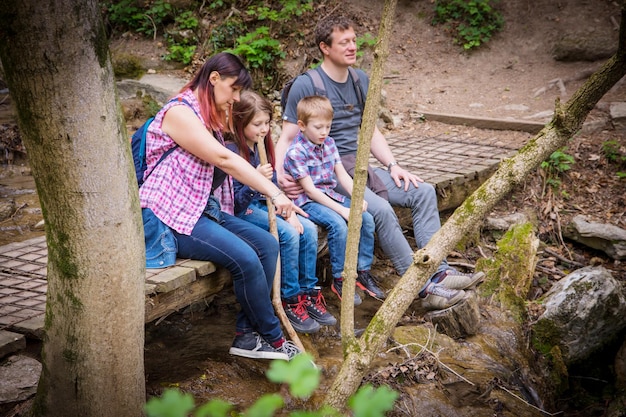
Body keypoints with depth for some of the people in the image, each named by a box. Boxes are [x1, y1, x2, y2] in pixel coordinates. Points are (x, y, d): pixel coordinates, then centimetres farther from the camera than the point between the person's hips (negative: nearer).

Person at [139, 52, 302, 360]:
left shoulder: (210, 119, 21)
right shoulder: (180, 112, -12)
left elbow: (224, 167, 14)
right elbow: (224, 159, -20)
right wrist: (273, 192, -22)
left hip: (206, 209, 10)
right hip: (172, 218, -10)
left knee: (267, 244, -9)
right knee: (245, 259, -24)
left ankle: (247, 335, -5)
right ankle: (274, 340, -5)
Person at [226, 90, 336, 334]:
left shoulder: (262, 146, 8)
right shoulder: (232, 151, -16)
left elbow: (273, 187, 10)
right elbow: (234, 201, -20)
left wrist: (289, 213, -3)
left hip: (265, 205, 8)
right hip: (242, 212, -8)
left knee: (309, 229, -9)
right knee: (289, 234, -25)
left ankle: (308, 293, 0)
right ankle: (290, 301, -13)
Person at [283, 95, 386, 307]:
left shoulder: (329, 143, 6)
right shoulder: (296, 153, -16)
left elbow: (342, 175, 7)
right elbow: (310, 190, -20)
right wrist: (341, 210, -23)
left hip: (330, 196, 7)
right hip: (307, 202, -7)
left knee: (367, 219, -9)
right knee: (338, 224, -30)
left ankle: (364, 272, 4)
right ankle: (339, 280, -14)